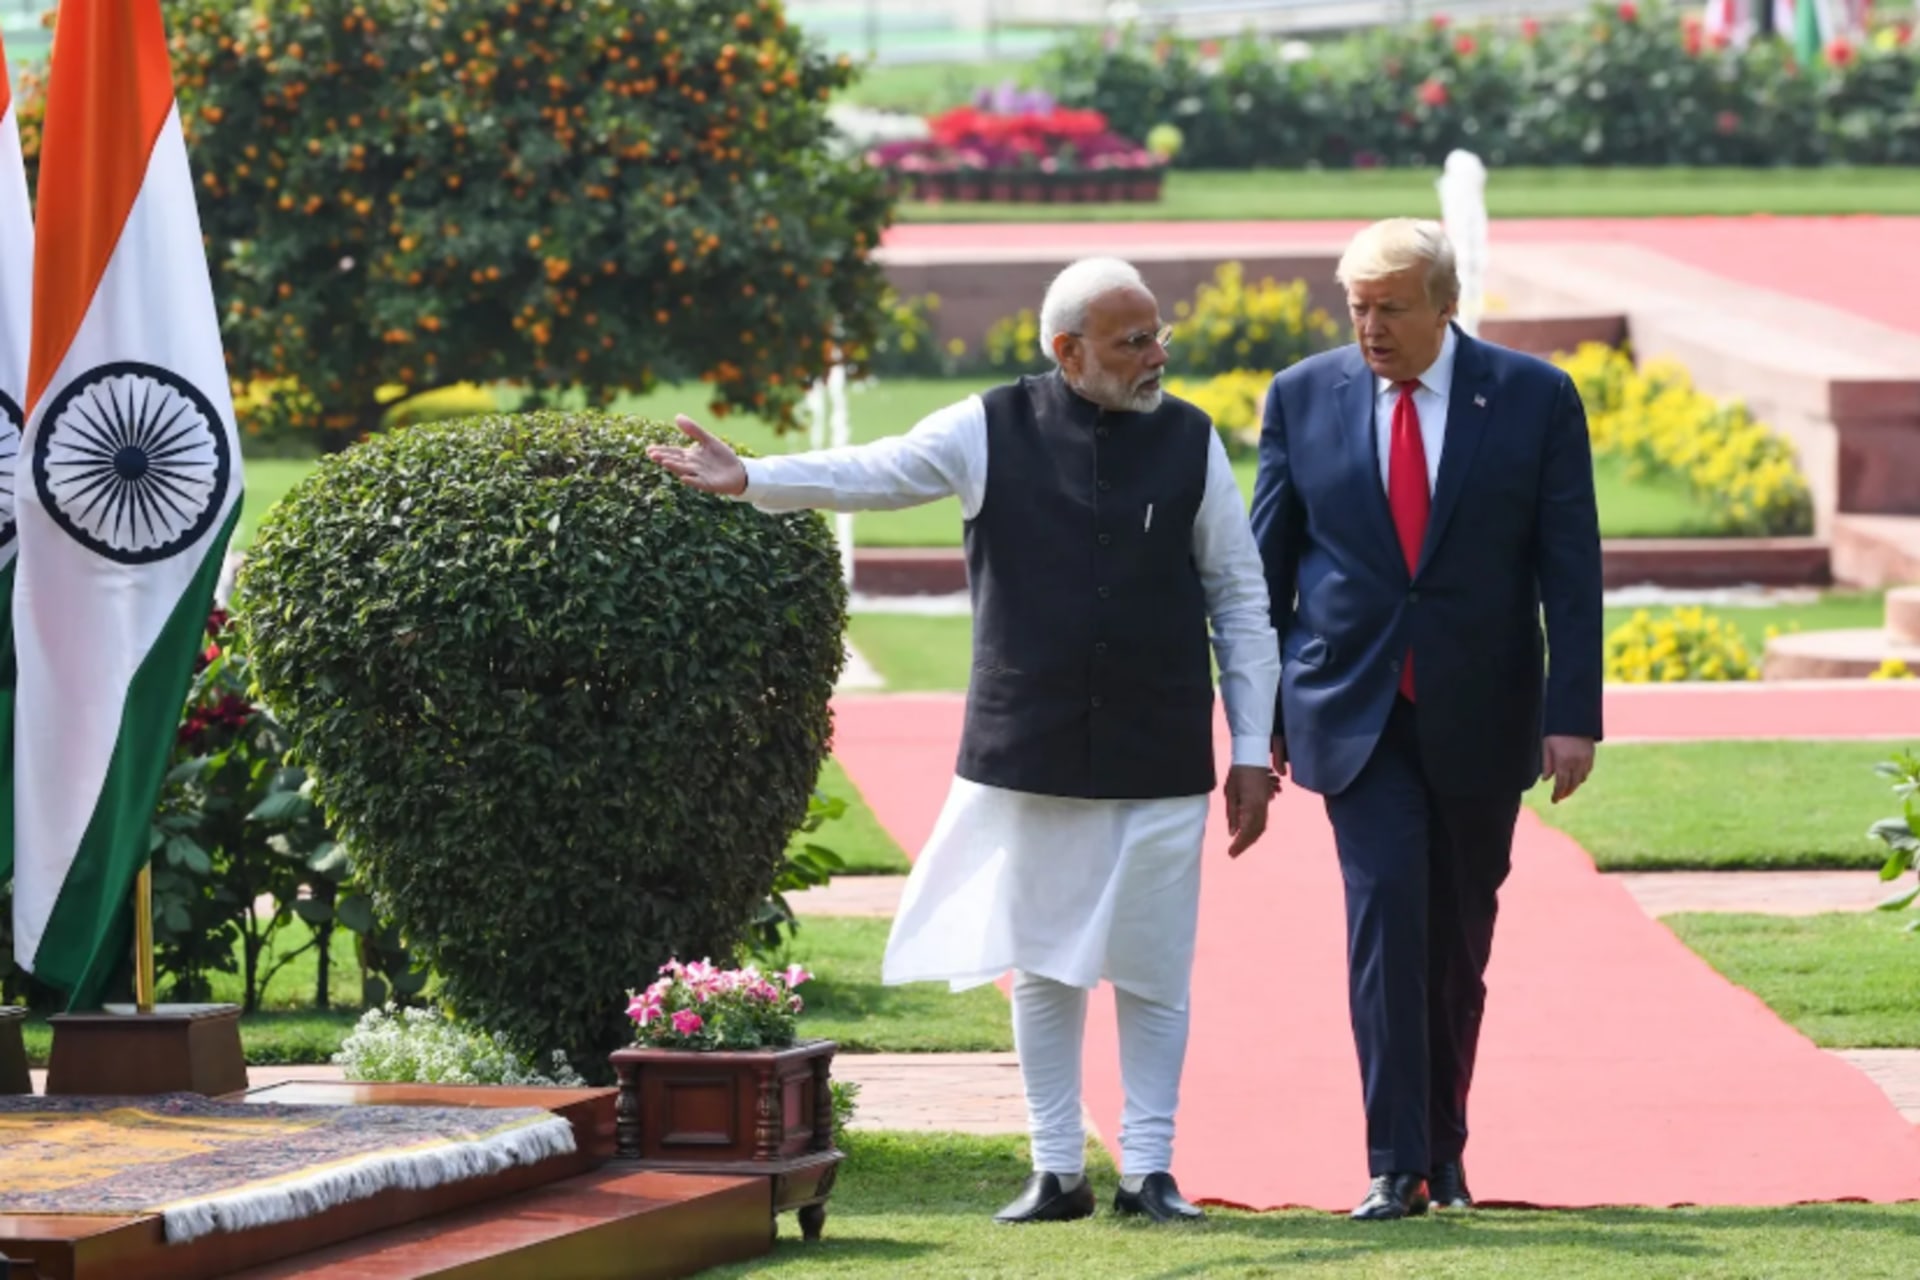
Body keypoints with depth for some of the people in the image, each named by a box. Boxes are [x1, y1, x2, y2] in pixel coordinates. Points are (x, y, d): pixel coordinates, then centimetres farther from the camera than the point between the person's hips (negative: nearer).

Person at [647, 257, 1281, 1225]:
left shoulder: (1189, 443, 3)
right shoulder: (994, 431, 0)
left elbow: (1242, 604, 5)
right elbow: (872, 474, -8)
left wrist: (1252, 750, 2)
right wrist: (752, 479, -26)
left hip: (1158, 762, 0)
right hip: (1029, 756, 0)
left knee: (1153, 974, 2)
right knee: (1041, 969, 6)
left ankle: (1149, 1169, 10)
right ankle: (1057, 1172, 14)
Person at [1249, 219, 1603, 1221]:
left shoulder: (1533, 400, -2)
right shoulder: (1302, 399, 1)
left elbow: (1571, 569, -3)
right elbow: (1267, 568, 7)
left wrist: (1573, 714, -10)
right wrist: (1261, 715, 6)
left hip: (1478, 722, 1)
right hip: (1355, 714, 0)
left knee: (1459, 938, 9)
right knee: (1386, 912, -14)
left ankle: (1444, 1148, 25)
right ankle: (1395, 1165, -14)